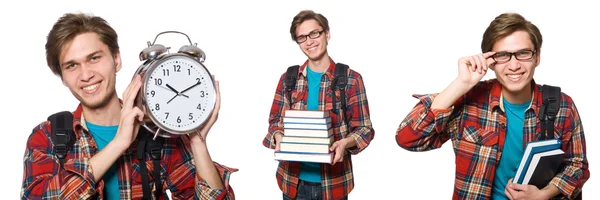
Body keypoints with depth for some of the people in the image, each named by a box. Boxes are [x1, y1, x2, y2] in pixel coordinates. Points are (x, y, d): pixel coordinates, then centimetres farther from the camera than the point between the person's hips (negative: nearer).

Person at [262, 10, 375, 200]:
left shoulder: (351, 79, -4)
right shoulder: (288, 78, 4)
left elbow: (364, 128, -3)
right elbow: (275, 121, 7)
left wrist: (345, 142, -23)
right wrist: (278, 137, -15)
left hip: (333, 182, -2)